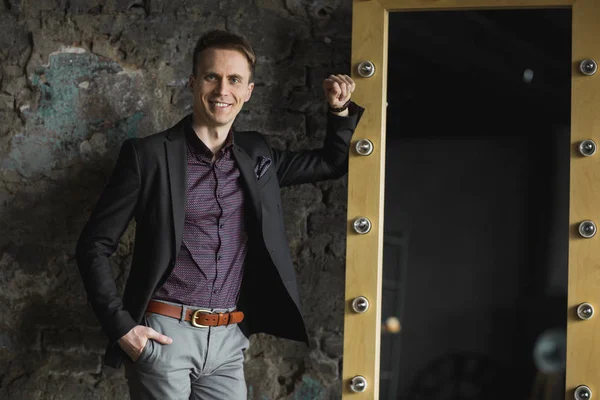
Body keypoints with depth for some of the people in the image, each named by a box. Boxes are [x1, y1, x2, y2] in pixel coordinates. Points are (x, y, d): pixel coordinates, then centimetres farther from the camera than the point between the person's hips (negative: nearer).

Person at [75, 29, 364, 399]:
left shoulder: (256, 155, 10)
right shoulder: (148, 155, -5)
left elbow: (332, 162, 24)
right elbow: (94, 246, -3)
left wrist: (341, 110, 6)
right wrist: (121, 327, -10)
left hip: (229, 340, 4)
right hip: (163, 335, -4)